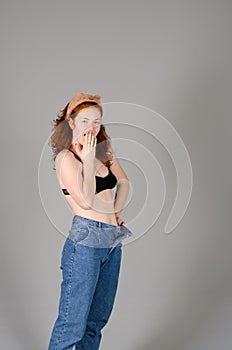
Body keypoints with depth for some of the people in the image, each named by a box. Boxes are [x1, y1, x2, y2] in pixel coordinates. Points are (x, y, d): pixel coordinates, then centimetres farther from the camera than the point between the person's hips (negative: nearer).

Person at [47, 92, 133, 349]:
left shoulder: (103, 149, 11)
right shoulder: (65, 156, -9)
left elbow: (123, 182, 18)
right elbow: (86, 201, -17)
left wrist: (115, 209, 5)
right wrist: (88, 161, -16)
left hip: (113, 241, 8)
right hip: (86, 242, -8)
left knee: (97, 319, 16)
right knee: (73, 324, -4)